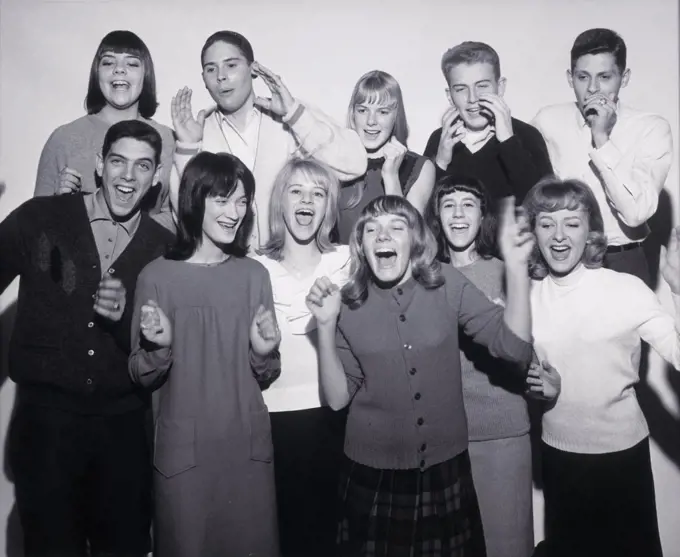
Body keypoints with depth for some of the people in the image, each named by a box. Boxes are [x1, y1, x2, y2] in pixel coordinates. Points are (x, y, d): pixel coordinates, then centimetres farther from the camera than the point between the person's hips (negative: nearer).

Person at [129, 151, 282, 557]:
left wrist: (264, 353, -15)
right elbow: (142, 378, -1)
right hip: (183, 449, -2)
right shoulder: (157, 276, -8)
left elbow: (265, 376, 6)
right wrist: (158, 348, -20)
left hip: (249, 446, 2)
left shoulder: (255, 275, -1)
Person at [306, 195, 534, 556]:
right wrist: (326, 325, -18)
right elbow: (337, 398, -7)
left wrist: (515, 267, -23)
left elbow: (514, 345, -13)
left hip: (445, 469, 1)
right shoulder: (349, 303, -7)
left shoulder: (447, 285, -6)